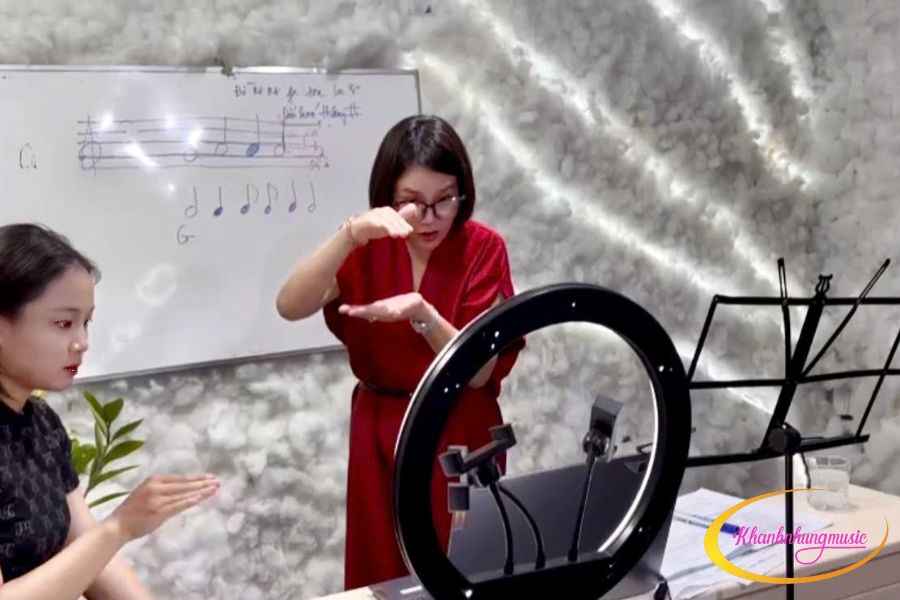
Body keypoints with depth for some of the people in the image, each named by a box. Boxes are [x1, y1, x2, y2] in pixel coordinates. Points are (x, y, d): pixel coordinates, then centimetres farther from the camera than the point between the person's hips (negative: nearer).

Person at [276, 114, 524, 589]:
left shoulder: (482, 249, -11)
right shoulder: (370, 247, -5)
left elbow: (479, 370, -17)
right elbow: (289, 307, -21)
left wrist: (421, 314, -35)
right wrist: (350, 235, -35)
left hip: (458, 440, -2)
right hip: (380, 437, 2)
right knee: (383, 577, 12)